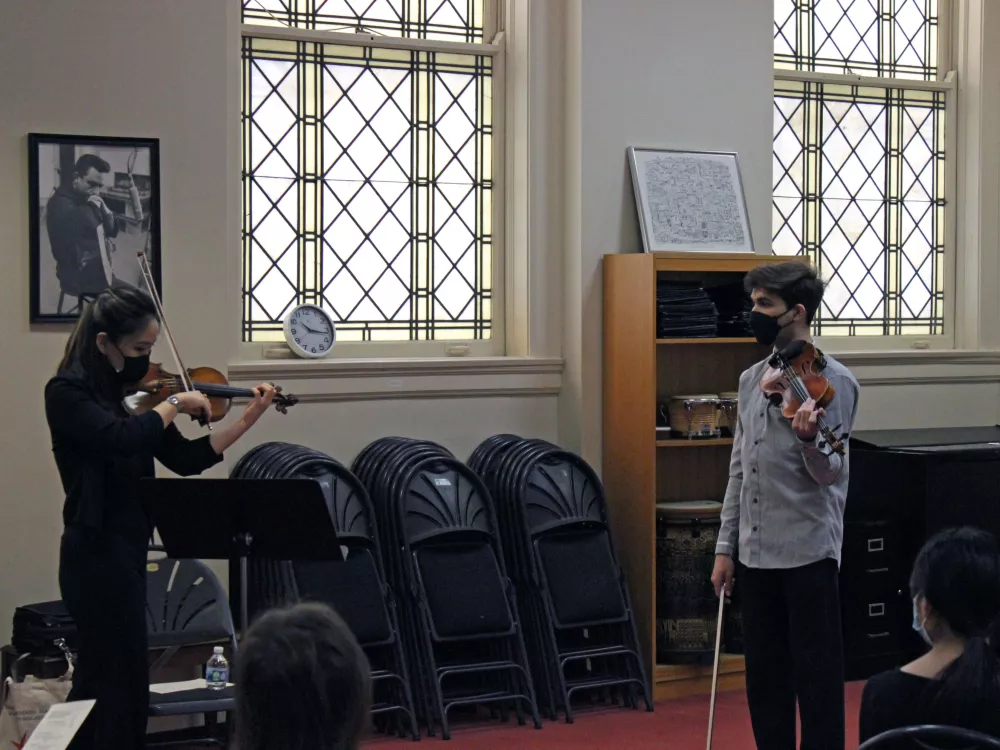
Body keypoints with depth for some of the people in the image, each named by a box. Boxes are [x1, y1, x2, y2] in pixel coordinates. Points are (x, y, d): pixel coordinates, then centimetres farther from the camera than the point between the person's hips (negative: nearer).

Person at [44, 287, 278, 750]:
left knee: (99, 680, 17)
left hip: (126, 548, 8)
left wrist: (246, 421, 0)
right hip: (97, 553, -8)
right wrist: (174, 404, -16)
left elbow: (185, 460, 9)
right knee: (124, 682, -4)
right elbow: (121, 437, -30)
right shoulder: (67, 393, -12)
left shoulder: (131, 390, 9)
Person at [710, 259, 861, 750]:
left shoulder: (833, 381, -9)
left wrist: (808, 438, -33)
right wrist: (726, 547, 11)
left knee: (816, 673, 1)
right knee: (764, 672, 12)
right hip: (755, 552, 6)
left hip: (808, 552, -6)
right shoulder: (751, 379, 11)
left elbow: (831, 474, -12)